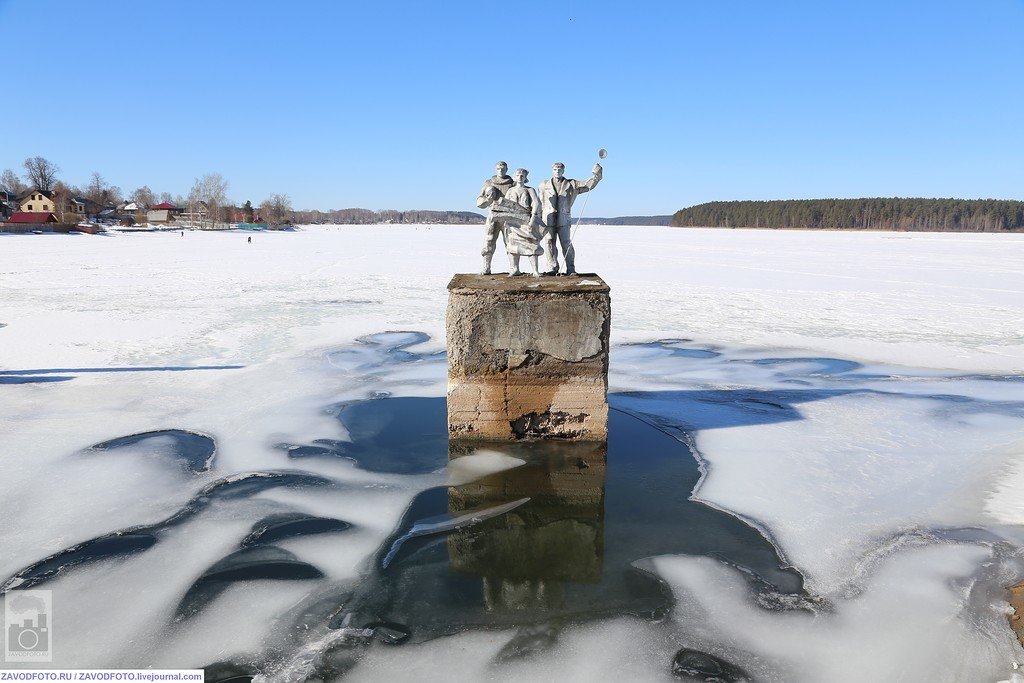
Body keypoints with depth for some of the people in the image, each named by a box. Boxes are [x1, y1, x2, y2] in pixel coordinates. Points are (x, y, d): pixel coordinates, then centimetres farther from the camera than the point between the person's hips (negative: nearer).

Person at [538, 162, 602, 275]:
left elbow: (588, 185, 12)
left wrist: (596, 175, -1)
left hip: (564, 219, -1)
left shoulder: (571, 184, 12)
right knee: (549, 243, -1)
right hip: (548, 219, 1)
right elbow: (540, 203, 16)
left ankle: (570, 269, 0)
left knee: (566, 244, -4)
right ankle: (552, 268, 7)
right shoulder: (544, 185, 15)